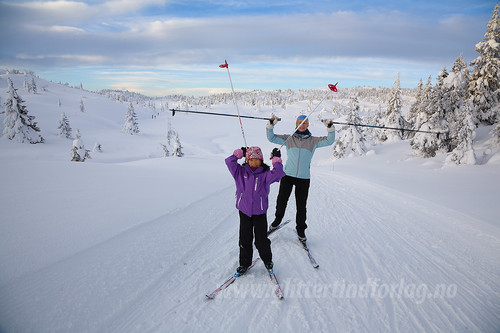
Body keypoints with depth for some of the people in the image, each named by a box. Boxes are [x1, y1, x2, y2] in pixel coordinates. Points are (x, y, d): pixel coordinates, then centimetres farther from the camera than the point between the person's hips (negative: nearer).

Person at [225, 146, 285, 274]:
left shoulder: (265, 174, -5)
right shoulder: (241, 172, 0)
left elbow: (278, 173, -21)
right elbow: (230, 162, -8)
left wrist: (276, 159, -13)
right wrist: (240, 153, -1)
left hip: (260, 212, -1)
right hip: (244, 211, 2)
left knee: (261, 240, 6)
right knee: (245, 239, 10)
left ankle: (267, 260, 32)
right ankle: (244, 263, 29)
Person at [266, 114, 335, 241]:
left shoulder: (313, 141, 6)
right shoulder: (289, 139, 5)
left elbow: (329, 141, -2)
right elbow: (272, 138, 2)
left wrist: (330, 127, -16)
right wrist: (271, 125, -11)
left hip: (304, 178, 0)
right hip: (288, 175, 0)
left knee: (301, 206, 5)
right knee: (281, 200, 10)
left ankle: (301, 230, 23)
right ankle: (278, 219, 38)